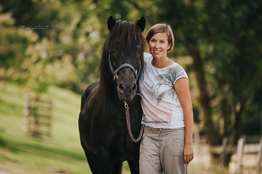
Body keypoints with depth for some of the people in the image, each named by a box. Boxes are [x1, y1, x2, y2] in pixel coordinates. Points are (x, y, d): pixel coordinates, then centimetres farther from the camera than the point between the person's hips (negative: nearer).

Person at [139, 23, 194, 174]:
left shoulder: (176, 72, -10)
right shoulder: (144, 60, 4)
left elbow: (187, 108, -10)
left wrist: (188, 143, -14)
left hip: (174, 133, -4)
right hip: (149, 134, 5)